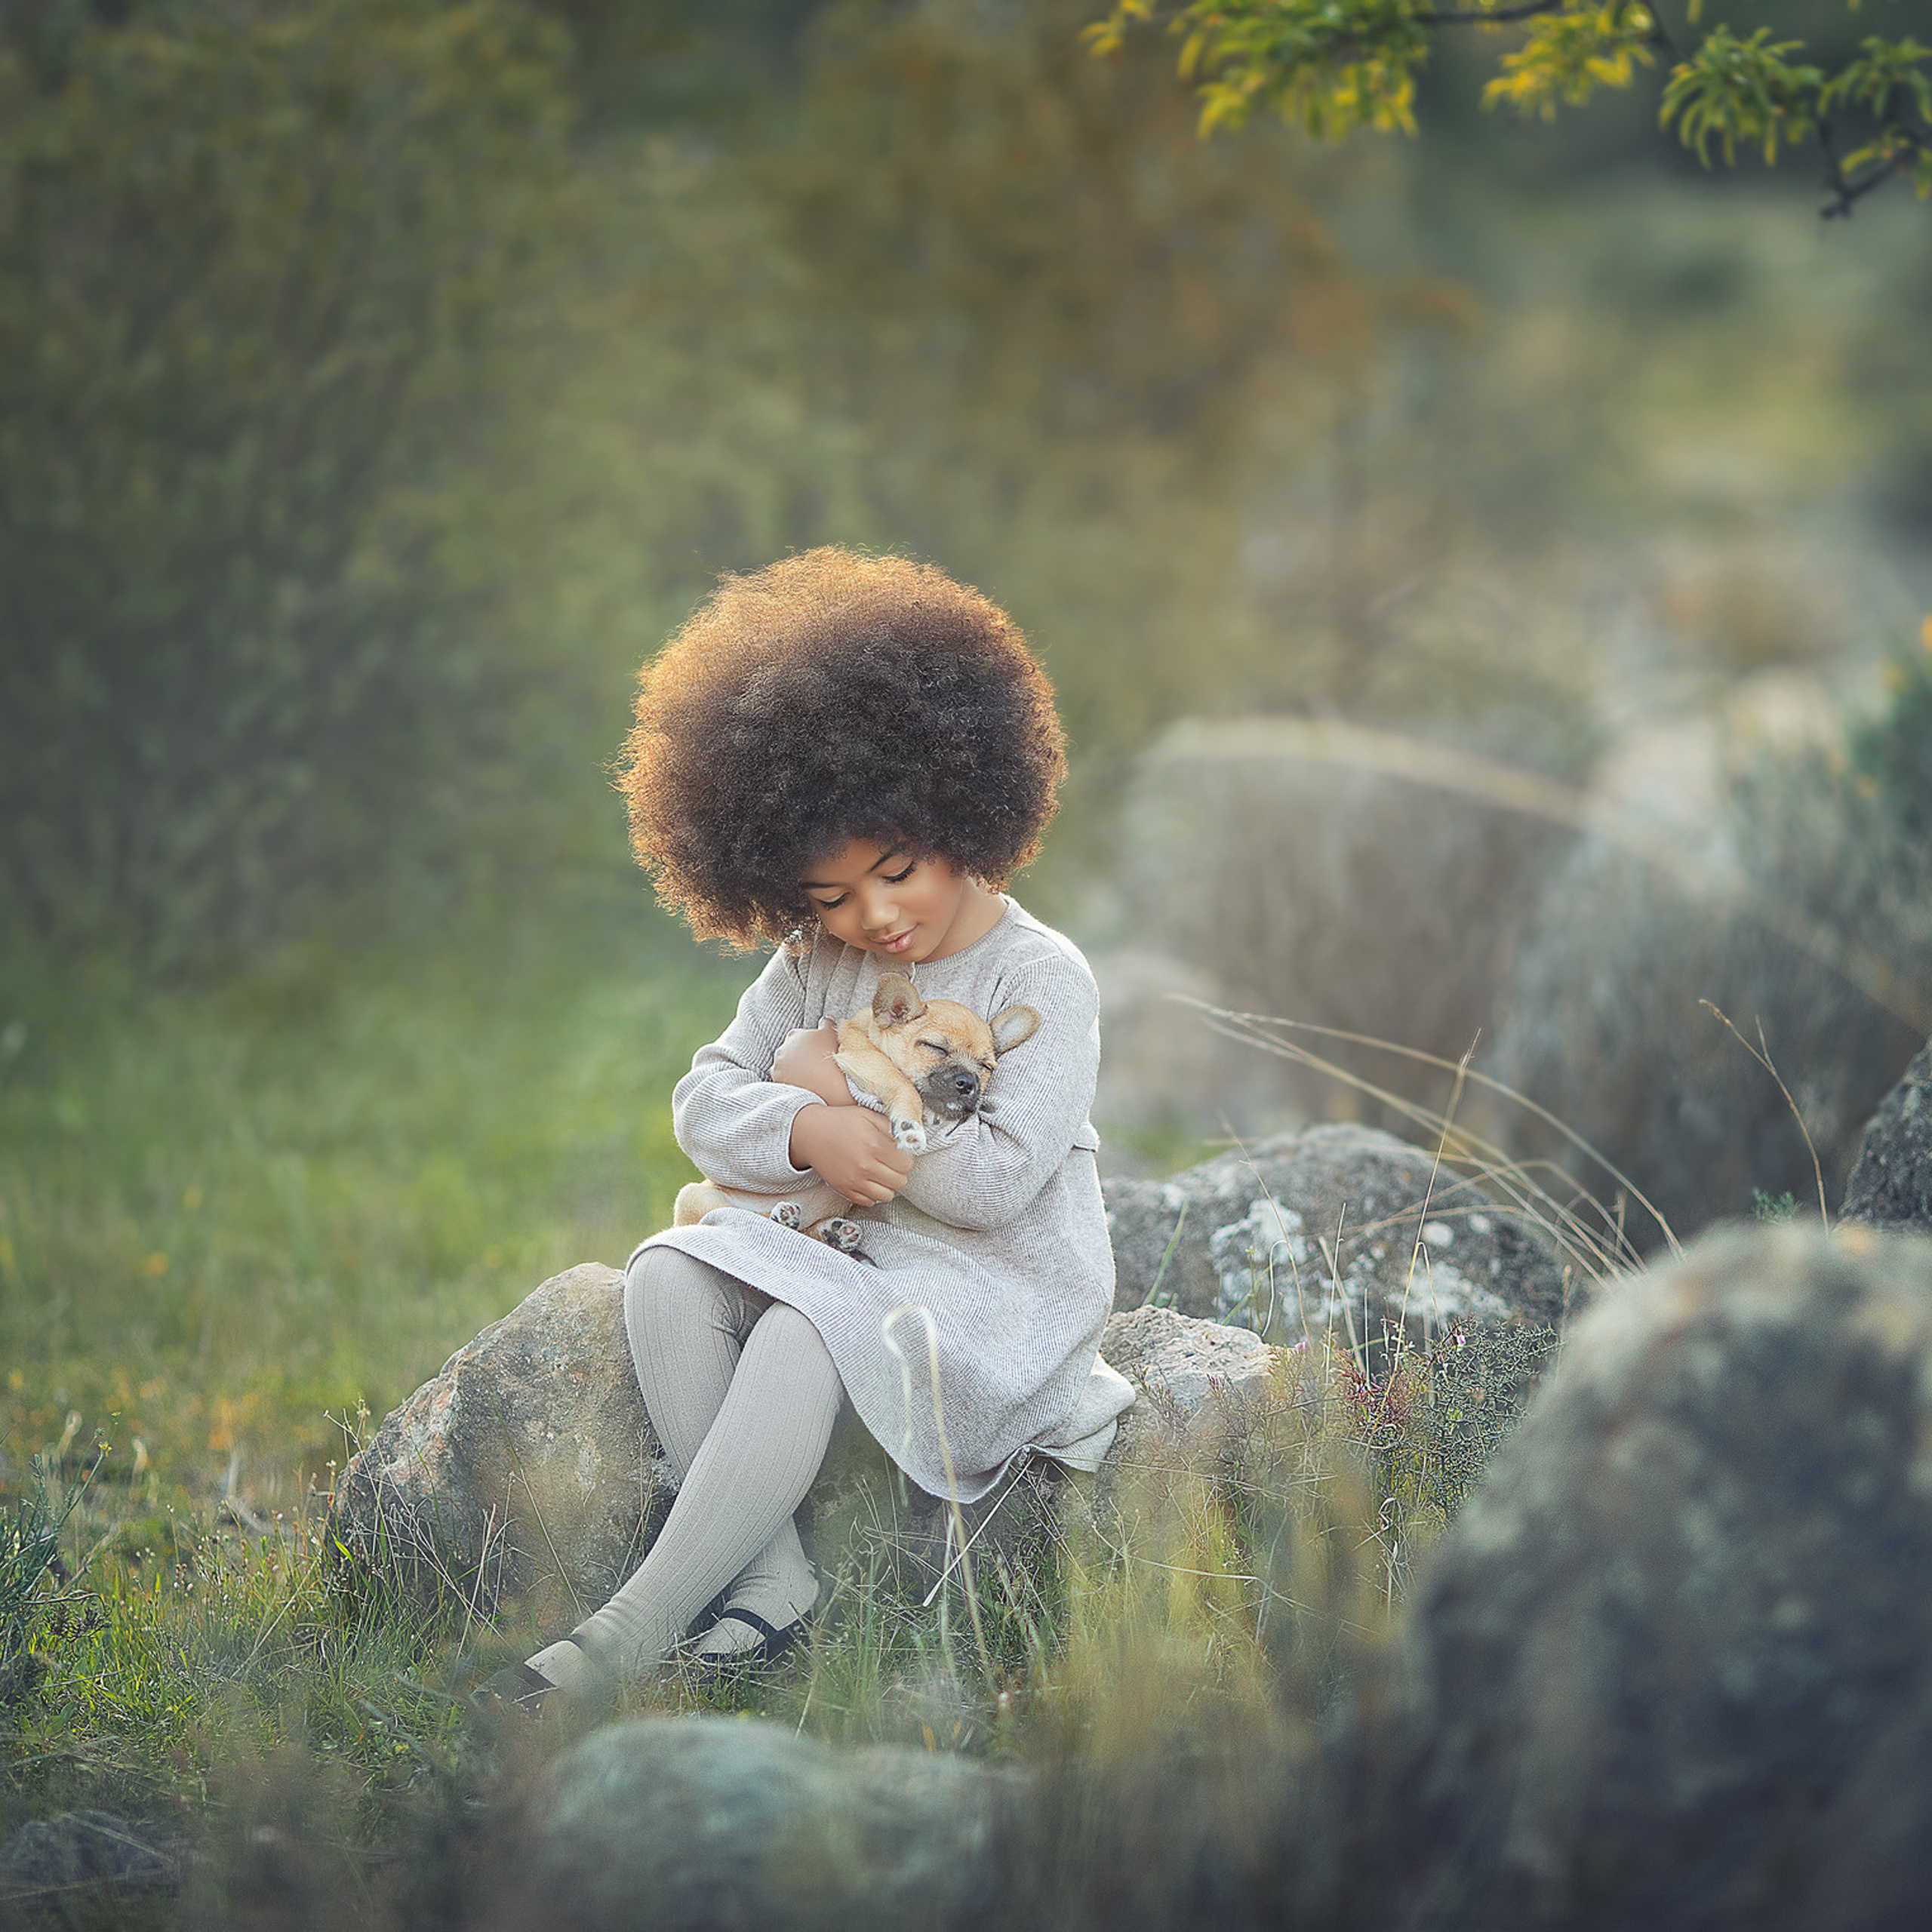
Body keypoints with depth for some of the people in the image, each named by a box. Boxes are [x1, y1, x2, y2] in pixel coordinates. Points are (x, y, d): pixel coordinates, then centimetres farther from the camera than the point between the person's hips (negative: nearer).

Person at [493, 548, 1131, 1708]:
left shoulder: (1042, 978, -12)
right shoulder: (816, 967, 7)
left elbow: (997, 1181, -21)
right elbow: (705, 1102, 2)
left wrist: (841, 1087, -11)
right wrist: (807, 1134, -20)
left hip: (1009, 1282, -7)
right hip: (861, 1253, 7)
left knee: (805, 1335, -33)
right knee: (668, 1275, -18)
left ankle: (636, 1630, -30)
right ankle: (771, 1575, -24)